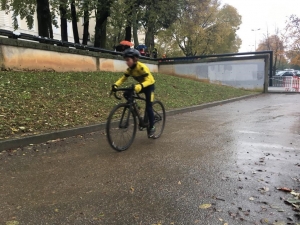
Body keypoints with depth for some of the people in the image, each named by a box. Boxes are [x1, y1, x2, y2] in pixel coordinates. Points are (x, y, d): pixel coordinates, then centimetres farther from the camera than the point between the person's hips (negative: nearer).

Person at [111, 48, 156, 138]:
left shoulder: (142, 67, -30)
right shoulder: (130, 69, -10)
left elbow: (148, 80, -38)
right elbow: (123, 78, -13)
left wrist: (140, 86, -57)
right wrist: (115, 85, -33)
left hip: (149, 86, -6)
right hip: (140, 85, 7)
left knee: (148, 107, -10)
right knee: (126, 94, -16)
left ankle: (152, 127, 5)